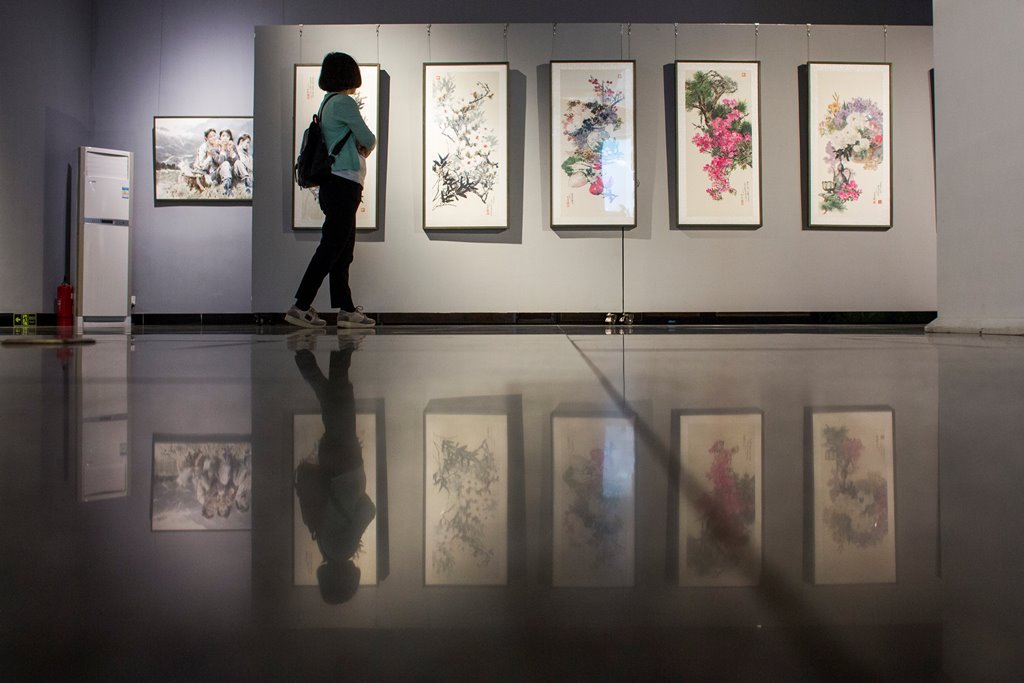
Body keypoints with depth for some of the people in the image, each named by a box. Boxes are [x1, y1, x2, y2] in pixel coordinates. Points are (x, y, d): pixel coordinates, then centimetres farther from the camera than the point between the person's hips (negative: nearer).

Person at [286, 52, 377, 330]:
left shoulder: (328, 102, 18)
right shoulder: (344, 103, -11)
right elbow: (368, 140, -6)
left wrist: (359, 149, 3)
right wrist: (367, 148, 16)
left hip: (335, 185, 10)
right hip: (343, 184, -10)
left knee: (343, 249, 10)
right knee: (331, 248, -7)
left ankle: (346, 309, 14)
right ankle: (300, 306, -5)